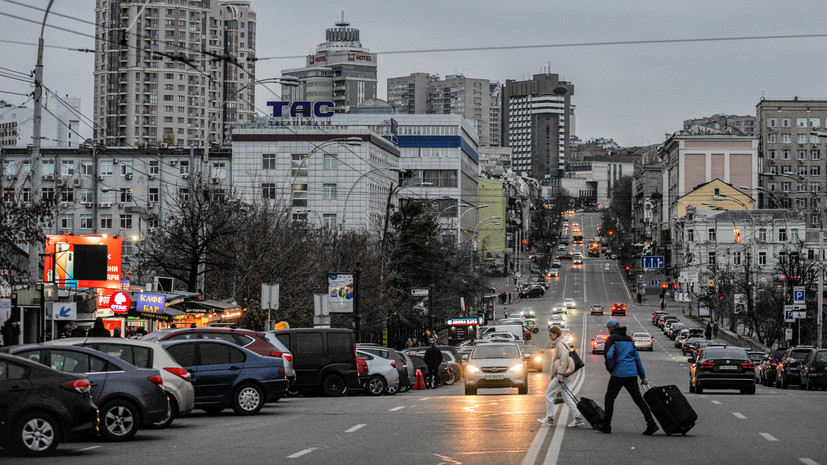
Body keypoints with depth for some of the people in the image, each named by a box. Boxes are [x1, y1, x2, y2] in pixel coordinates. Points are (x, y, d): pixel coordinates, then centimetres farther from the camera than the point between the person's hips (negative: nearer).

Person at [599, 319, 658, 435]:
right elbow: (637, 358, 18)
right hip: (632, 374, 6)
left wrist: (610, 369, -1)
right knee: (638, 398, 5)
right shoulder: (629, 339, 17)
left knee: (609, 398, 6)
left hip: (619, 373, -6)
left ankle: (606, 426, 8)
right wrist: (643, 376, 20)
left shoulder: (612, 339, -4)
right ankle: (651, 423, -4)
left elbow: (609, 355, -19)